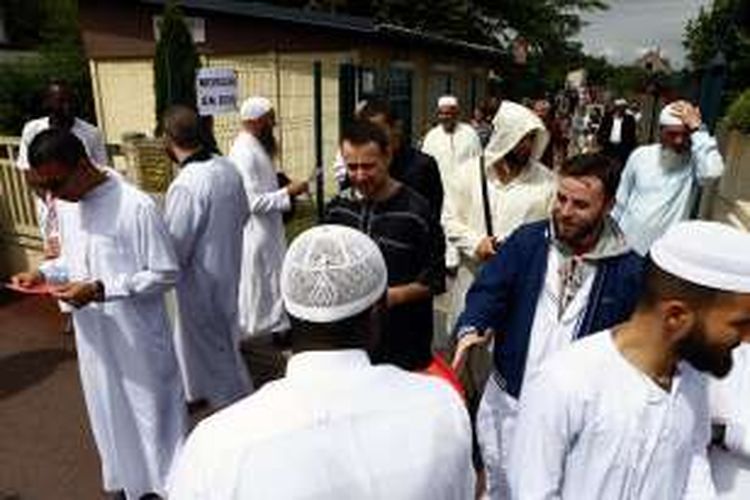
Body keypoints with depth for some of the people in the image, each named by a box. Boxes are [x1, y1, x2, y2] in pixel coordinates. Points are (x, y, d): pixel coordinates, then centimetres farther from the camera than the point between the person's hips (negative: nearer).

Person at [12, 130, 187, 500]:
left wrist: (101, 289, -25)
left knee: (148, 410, 11)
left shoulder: (136, 206, -22)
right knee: (111, 413, 22)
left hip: (136, 339, -7)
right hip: (95, 337, 7)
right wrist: (44, 272, -3)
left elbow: (166, 274, -20)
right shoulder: (69, 206, 1)